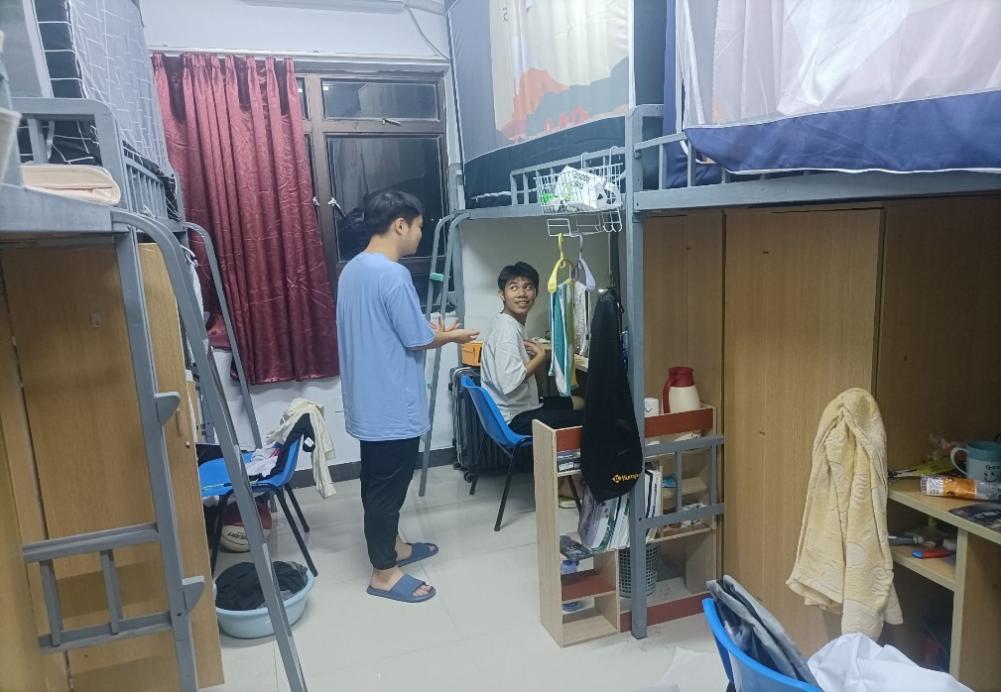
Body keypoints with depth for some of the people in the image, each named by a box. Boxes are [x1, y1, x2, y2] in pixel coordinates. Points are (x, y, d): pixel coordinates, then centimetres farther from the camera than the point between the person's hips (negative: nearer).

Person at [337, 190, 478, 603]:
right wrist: (449, 337, 2)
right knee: (387, 486, 4)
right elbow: (418, 340, -18)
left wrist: (432, 332, 16)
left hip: (369, 400, 10)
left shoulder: (352, 270, 9)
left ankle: (391, 546, 39)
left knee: (379, 482, 21)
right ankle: (384, 573, 19)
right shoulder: (393, 275, -22)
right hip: (392, 405, -10)